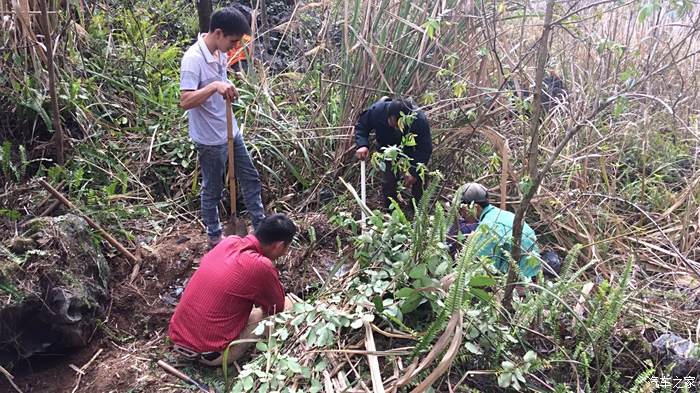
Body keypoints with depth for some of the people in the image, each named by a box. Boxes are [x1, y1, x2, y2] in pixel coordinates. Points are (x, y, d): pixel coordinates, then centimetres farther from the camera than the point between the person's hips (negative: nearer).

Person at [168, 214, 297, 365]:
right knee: (287, 305, 3)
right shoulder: (261, 267, -18)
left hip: (177, 339, 7)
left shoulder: (229, 242, 1)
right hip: (211, 354, -7)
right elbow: (278, 307, 1)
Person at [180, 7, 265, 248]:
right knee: (212, 189, 10)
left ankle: (260, 226, 30)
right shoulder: (193, 58, -24)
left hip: (231, 131, 8)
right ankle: (215, 236, 29)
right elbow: (185, 101, -31)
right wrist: (215, 86, -42)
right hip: (210, 139, -8)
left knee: (250, 178, 16)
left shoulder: (219, 52, 2)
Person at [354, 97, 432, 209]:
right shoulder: (376, 111, -36)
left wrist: (414, 171, -37)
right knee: (389, 180, -11)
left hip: (411, 152, 0)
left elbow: (425, 148, -28)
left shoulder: (420, 120, -37)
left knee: (417, 179, -6)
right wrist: (362, 145, -35)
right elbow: (361, 126, -17)